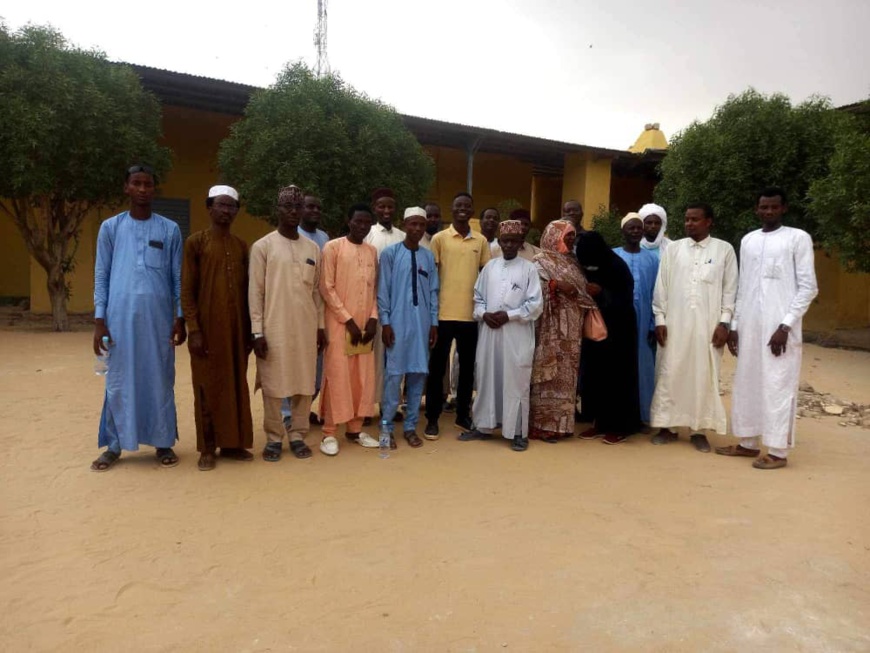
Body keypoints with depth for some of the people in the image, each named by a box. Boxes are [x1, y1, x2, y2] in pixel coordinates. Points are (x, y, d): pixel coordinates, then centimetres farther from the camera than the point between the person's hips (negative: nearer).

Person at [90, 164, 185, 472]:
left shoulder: (170, 229, 7)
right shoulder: (110, 227, 7)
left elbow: (178, 277, 7)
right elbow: (101, 276, 6)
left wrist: (180, 318, 2)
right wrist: (99, 321, -1)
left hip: (159, 316, 0)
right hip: (120, 316, 0)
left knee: (160, 380, 6)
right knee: (119, 382, 5)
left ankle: (163, 442, 16)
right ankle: (114, 445, 17)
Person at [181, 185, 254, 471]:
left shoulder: (242, 246, 10)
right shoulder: (195, 242, -3)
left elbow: (246, 290, 12)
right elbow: (186, 290, -6)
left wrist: (249, 329, 8)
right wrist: (193, 329, -13)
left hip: (237, 329, 4)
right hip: (208, 328, -4)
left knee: (236, 386, 8)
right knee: (209, 387, 2)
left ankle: (233, 443, 20)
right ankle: (208, 448, 12)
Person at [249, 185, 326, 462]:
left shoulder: (313, 248, 11)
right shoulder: (262, 246, -2)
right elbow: (255, 291, -4)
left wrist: (320, 325, 9)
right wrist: (257, 331, -9)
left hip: (306, 328, 4)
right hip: (274, 328, -3)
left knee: (304, 383, 6)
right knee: (273, 385, 2)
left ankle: (298, 435, 18)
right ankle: (274, 438, 15)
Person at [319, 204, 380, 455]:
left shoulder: (372, 252, 13)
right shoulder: (333, 247, -3)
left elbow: (375, 289, 14)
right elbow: (326, 288, -8)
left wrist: (373, 317, -1)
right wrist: (348, 320, -11)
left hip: (365, 324, 5)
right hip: (339, 324, -5)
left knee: (363, 378, 6)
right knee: (337, 377, -4)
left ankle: (355, 429, 18)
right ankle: (329, 433, 5)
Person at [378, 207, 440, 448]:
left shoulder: (429, 256, 9)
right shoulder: (390, 253, -2)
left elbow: (433, 291, 11)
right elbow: (383, 290, -3)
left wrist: (434, 323, 7)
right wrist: (385, 322, -7)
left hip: (422, 323, 4)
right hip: (397, 322, -4)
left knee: (418, 373, 6)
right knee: (394, 374, -3)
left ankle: (410, 427, 16)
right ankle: (387, 427, 9)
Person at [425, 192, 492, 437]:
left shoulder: (481, 241, 8)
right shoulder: (439, 238, 1)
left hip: (471, 314, 3)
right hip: (443, 313, -3)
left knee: (468, 366, 10)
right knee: (437, 367, 3)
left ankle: (463, 414, 24)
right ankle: (432, 419, 12)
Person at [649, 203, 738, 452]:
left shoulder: (724, 250, 4)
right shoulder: (673, 248, 6)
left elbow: (730, 289, 3)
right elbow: (661, 286, 5)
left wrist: (724, 322, -4)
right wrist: (660, 319, -1)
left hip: (708, 325, -1)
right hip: (674, 323, 1)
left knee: (704, 376, 3)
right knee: (669, 374, 3)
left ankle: (699, 429, 13)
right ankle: (667, 425, 13)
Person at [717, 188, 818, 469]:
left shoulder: (798, 238, -1)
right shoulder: (747, 240, 14)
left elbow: (808, 287, -5)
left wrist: (786, 325, -13)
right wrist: (734, 324, 10)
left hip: (779, 326, -5)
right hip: (749, 325, 5)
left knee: (778, 386, -3)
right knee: (747, 384, 10)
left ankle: (778, 450, 6)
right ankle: (748, 442, 21)